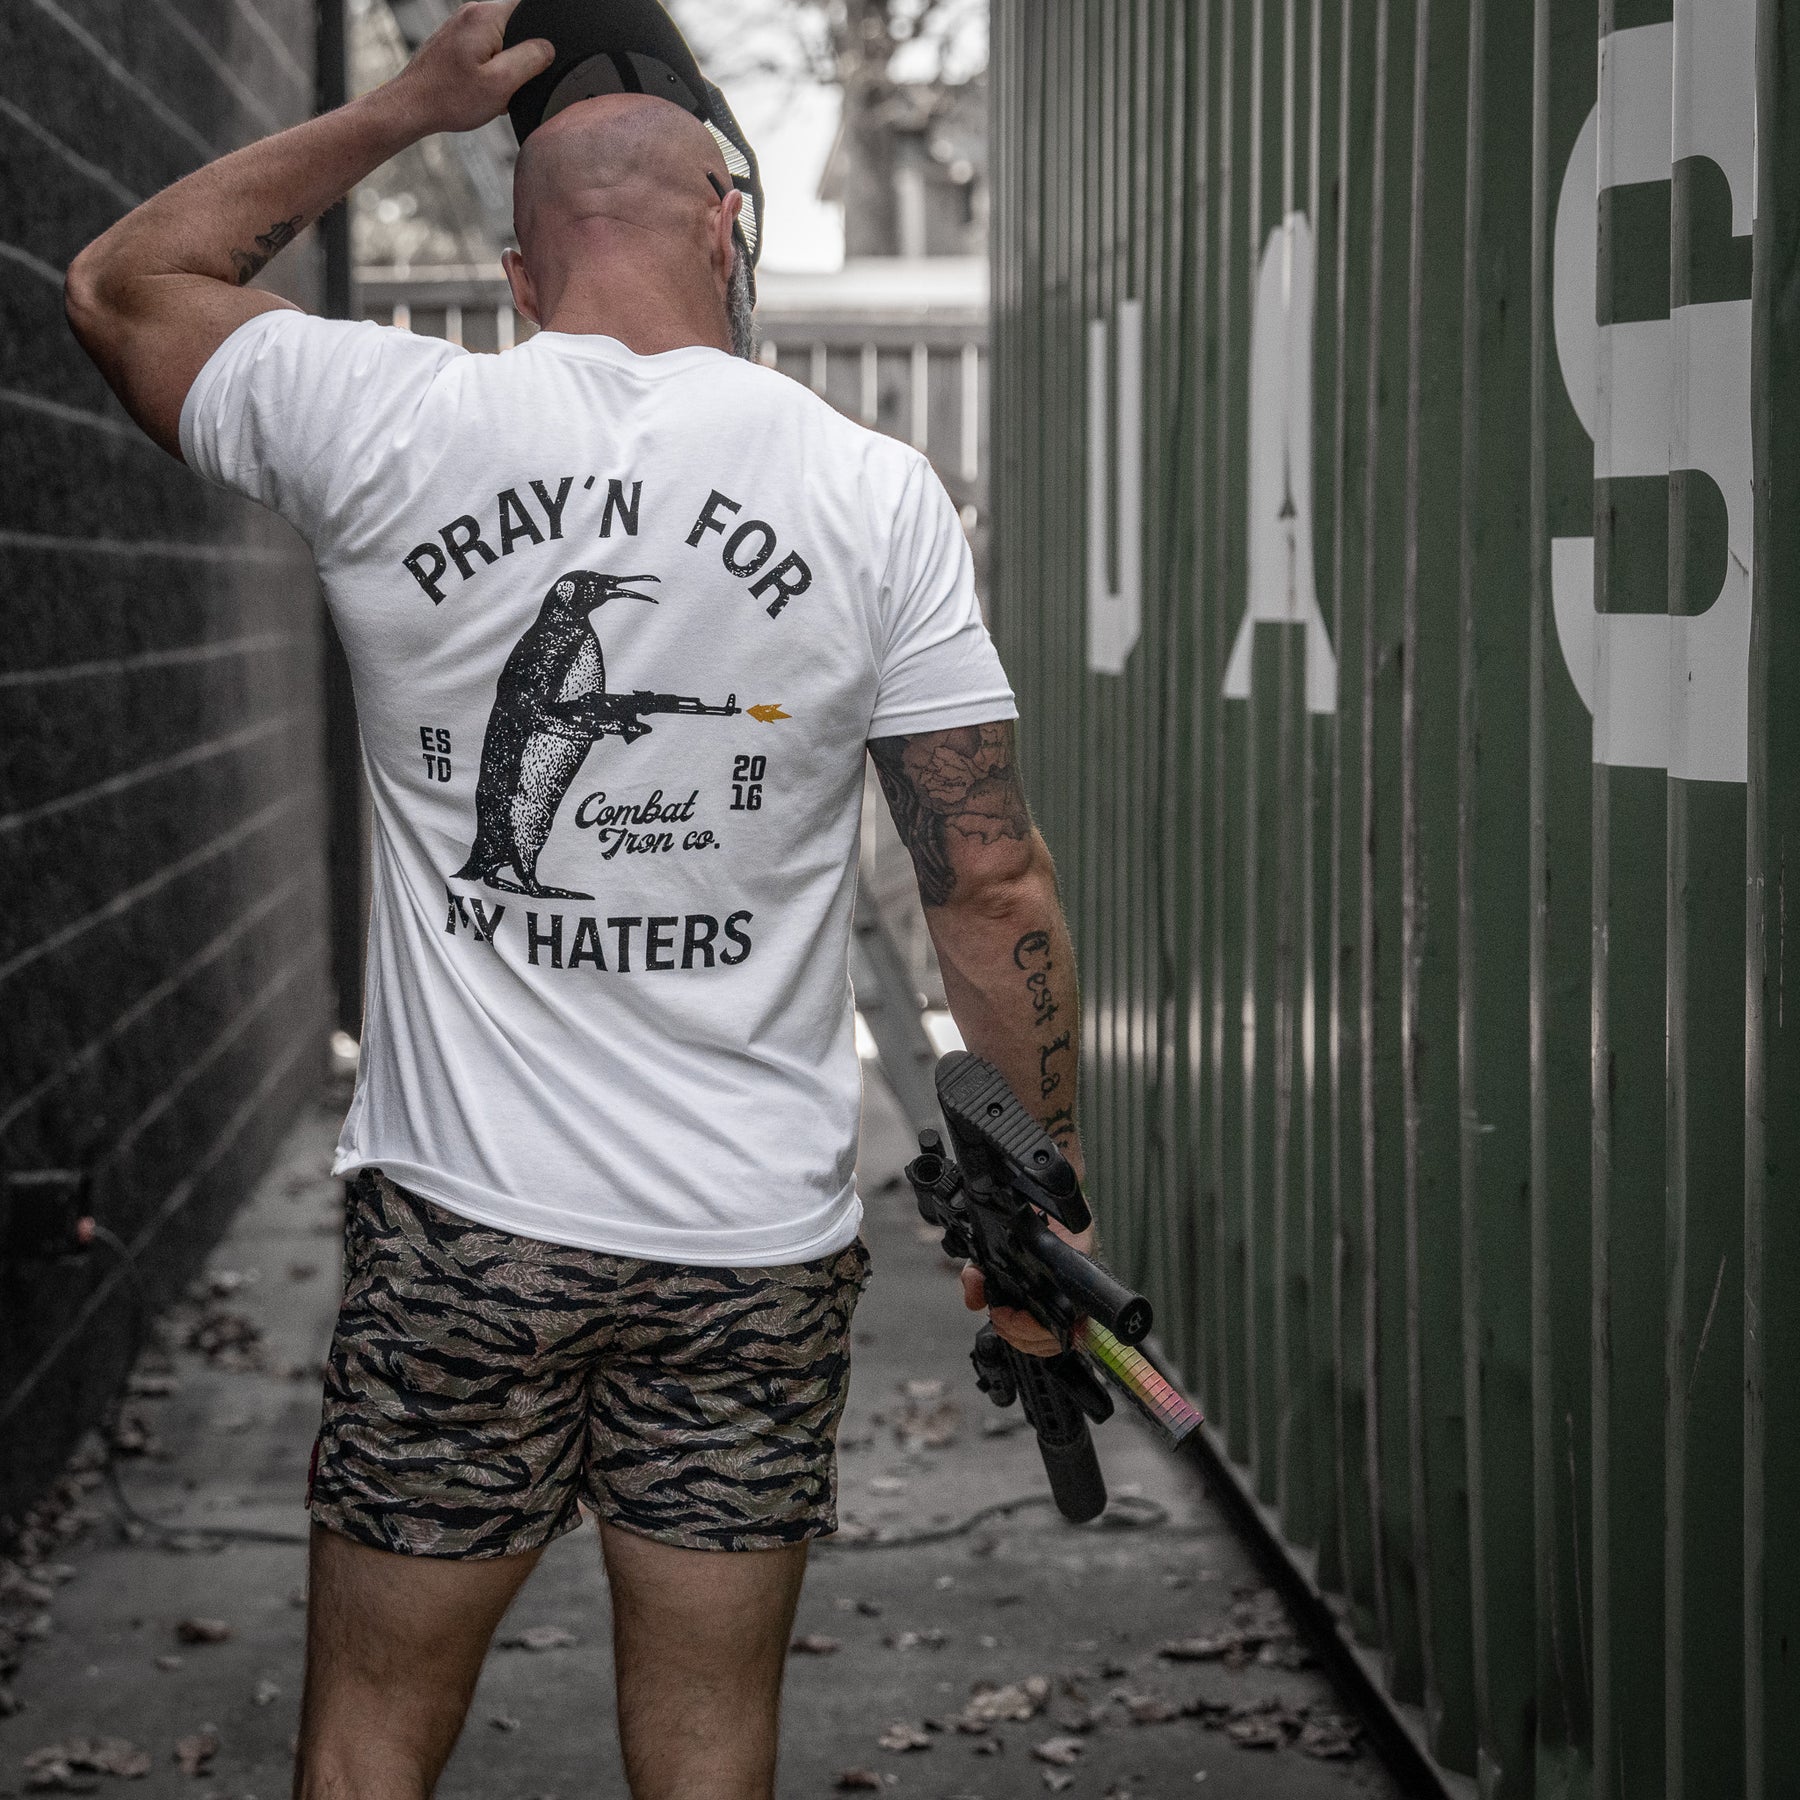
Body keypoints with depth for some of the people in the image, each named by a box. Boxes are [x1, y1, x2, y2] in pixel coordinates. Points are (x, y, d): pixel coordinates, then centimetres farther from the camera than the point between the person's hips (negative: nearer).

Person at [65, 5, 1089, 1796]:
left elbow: (121, 280, 17)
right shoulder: (874, 491, -3)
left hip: (459, 1233, 0)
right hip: (756, 1247, 1)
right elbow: (993, 885, -2)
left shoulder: (384, 425, -3)